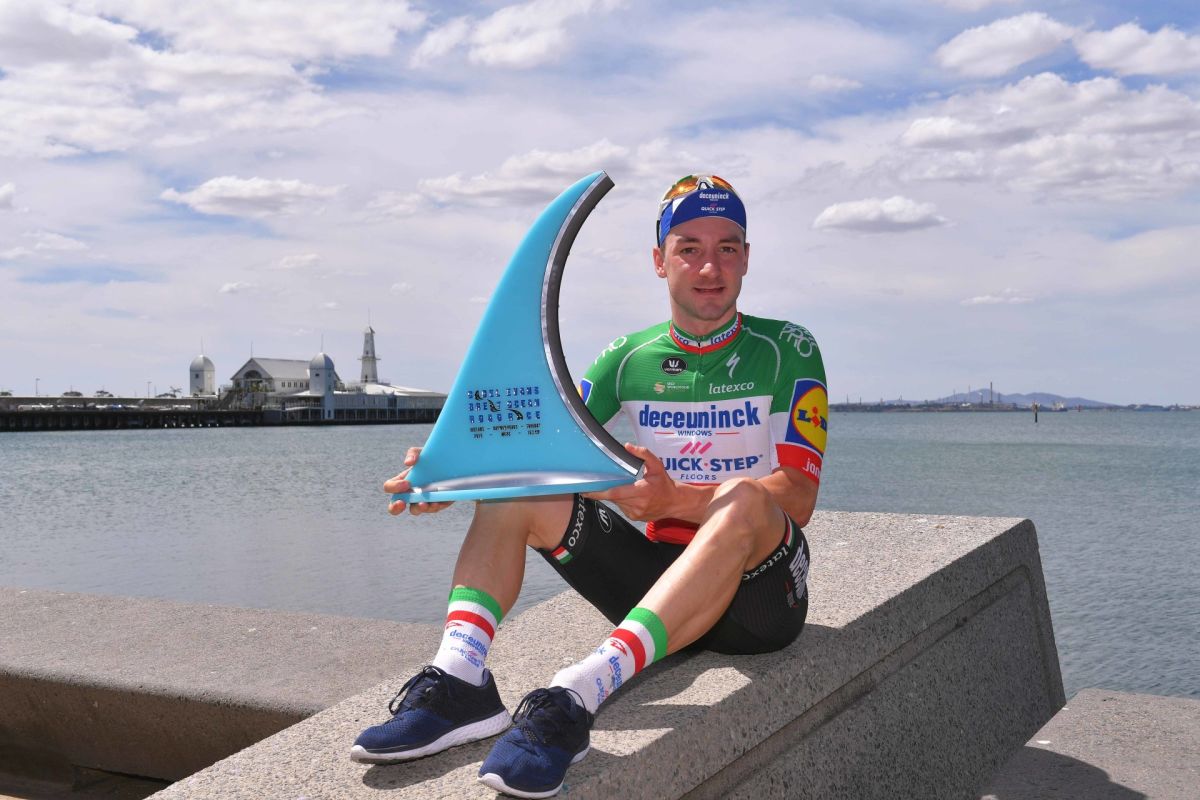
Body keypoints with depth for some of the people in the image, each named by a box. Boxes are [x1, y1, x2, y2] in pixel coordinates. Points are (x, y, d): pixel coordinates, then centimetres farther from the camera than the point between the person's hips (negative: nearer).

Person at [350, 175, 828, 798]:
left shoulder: (787, 351, -3)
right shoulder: (631, 359, 7)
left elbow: (798, 499, -15)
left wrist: (676, 500, -32)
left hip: (762, 589, -3)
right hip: (659, 574, 4)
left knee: (745, 498, -37)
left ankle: (580, 693, -49)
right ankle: (459, 681, -31)